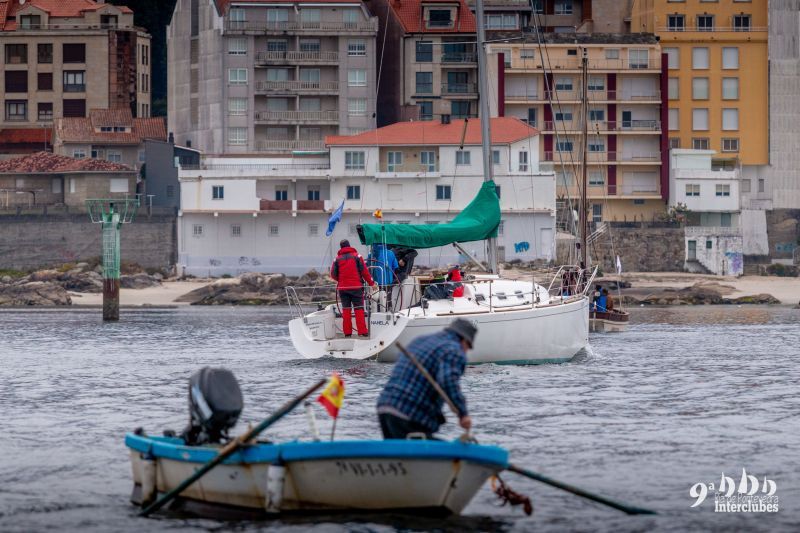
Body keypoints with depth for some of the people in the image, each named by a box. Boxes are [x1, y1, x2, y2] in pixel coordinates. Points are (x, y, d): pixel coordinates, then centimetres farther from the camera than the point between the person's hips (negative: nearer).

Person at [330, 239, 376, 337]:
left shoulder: (337, 258, 3)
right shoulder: (356, 256, 0)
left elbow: (333, 274, 2)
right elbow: (364, 271, -2)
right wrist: (371, 283, 6)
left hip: (343, 288, 2)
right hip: (356, 287, -2)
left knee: (346, 309, 7)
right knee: (359, 309, 0)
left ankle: (347, 332, 4)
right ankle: (362, 331, -6)